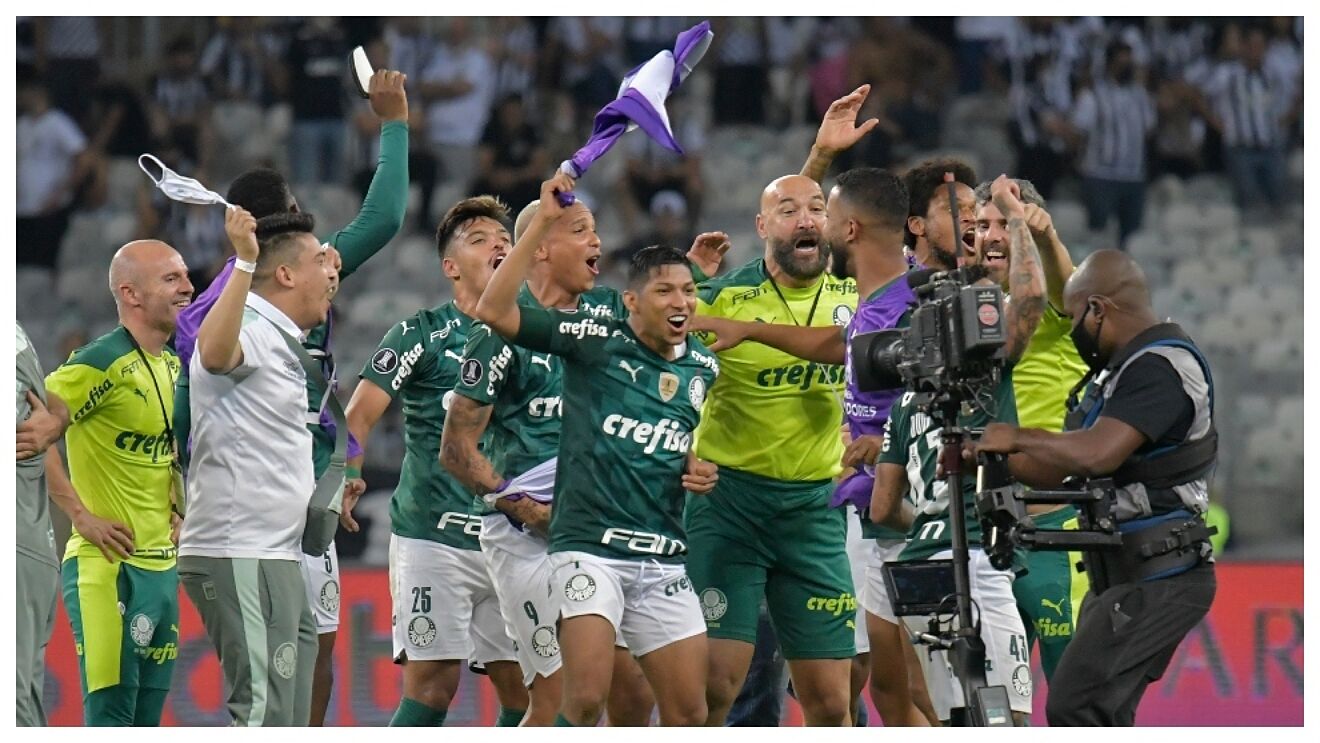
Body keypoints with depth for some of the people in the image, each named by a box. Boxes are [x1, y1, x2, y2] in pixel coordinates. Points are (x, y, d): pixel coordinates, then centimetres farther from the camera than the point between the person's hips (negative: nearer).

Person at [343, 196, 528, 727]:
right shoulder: (422, 334, -1)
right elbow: (360, 414, -8)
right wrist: (346, 479, -22)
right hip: (434, 537, -4)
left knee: (522, 688, 2)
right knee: (432, 682, -9)